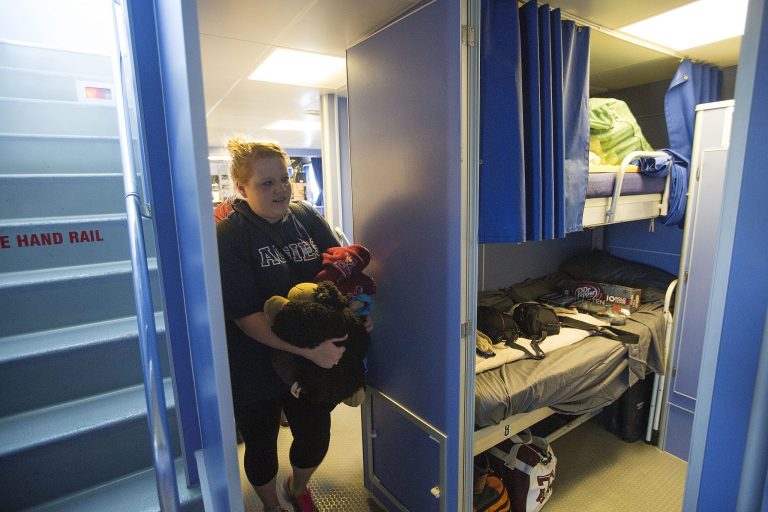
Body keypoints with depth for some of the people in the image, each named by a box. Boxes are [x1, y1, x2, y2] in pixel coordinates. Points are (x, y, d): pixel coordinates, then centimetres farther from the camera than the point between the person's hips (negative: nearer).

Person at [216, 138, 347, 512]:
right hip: (255, 371, -3)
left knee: (316, 440, 19)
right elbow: (246, 316, -21)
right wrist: (309, 349, -29)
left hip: (313, 362, 4)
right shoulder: (227, 237, -17)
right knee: (261, 447, 19)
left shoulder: (307, 218, -3)